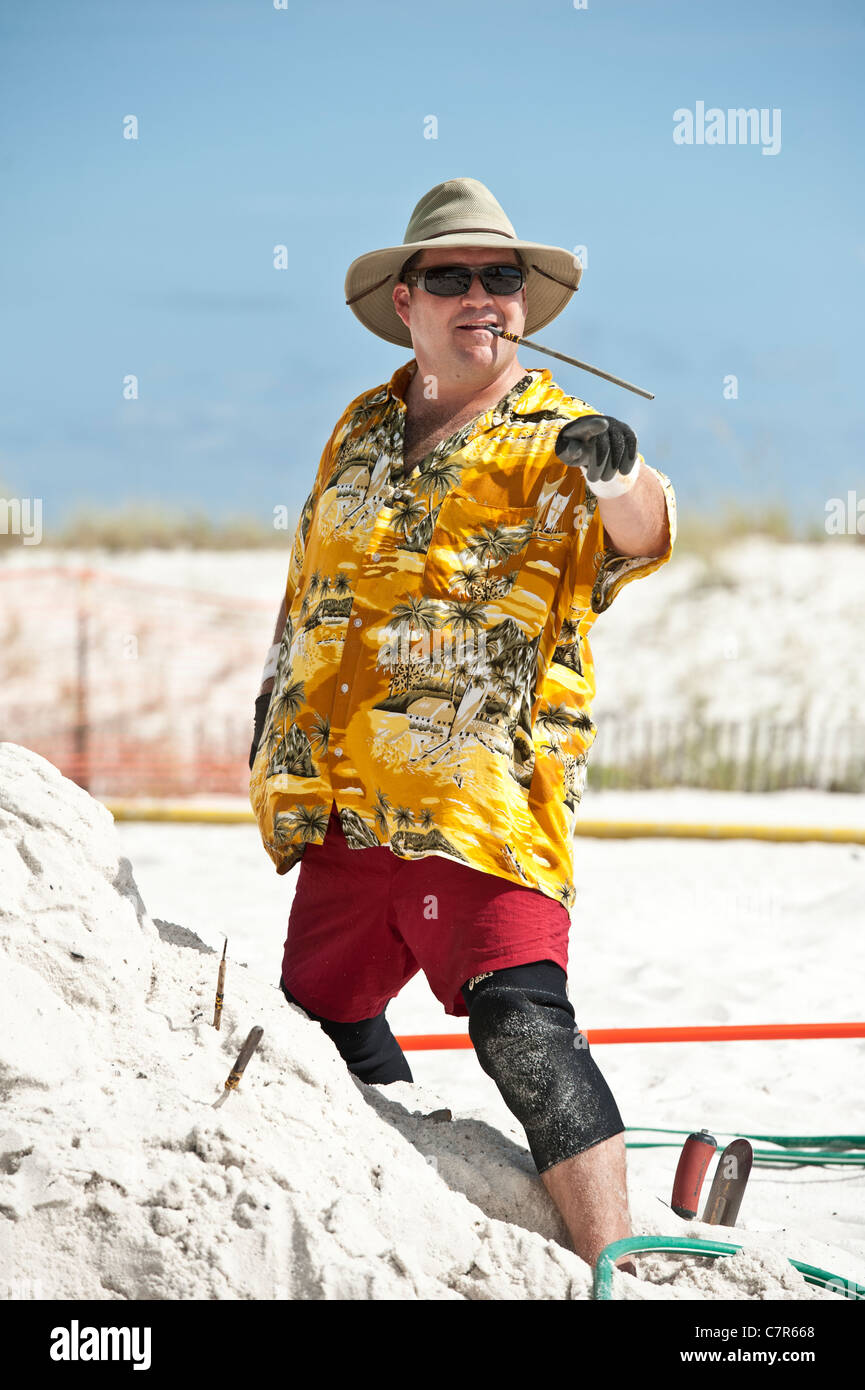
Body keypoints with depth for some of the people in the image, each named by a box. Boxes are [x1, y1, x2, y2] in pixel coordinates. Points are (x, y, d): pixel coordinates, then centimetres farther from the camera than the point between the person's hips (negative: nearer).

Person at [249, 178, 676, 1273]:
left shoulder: (553, 444, -3)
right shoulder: (361, 431, 16)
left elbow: (640, 531, -24)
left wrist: (621, 474, -44)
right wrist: (279, 692, 26)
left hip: (487, 800, -7)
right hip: (347, 796, 7)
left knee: (519, 1024, -20)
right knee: (324, 1015, 15)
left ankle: (616, 1269, -20)